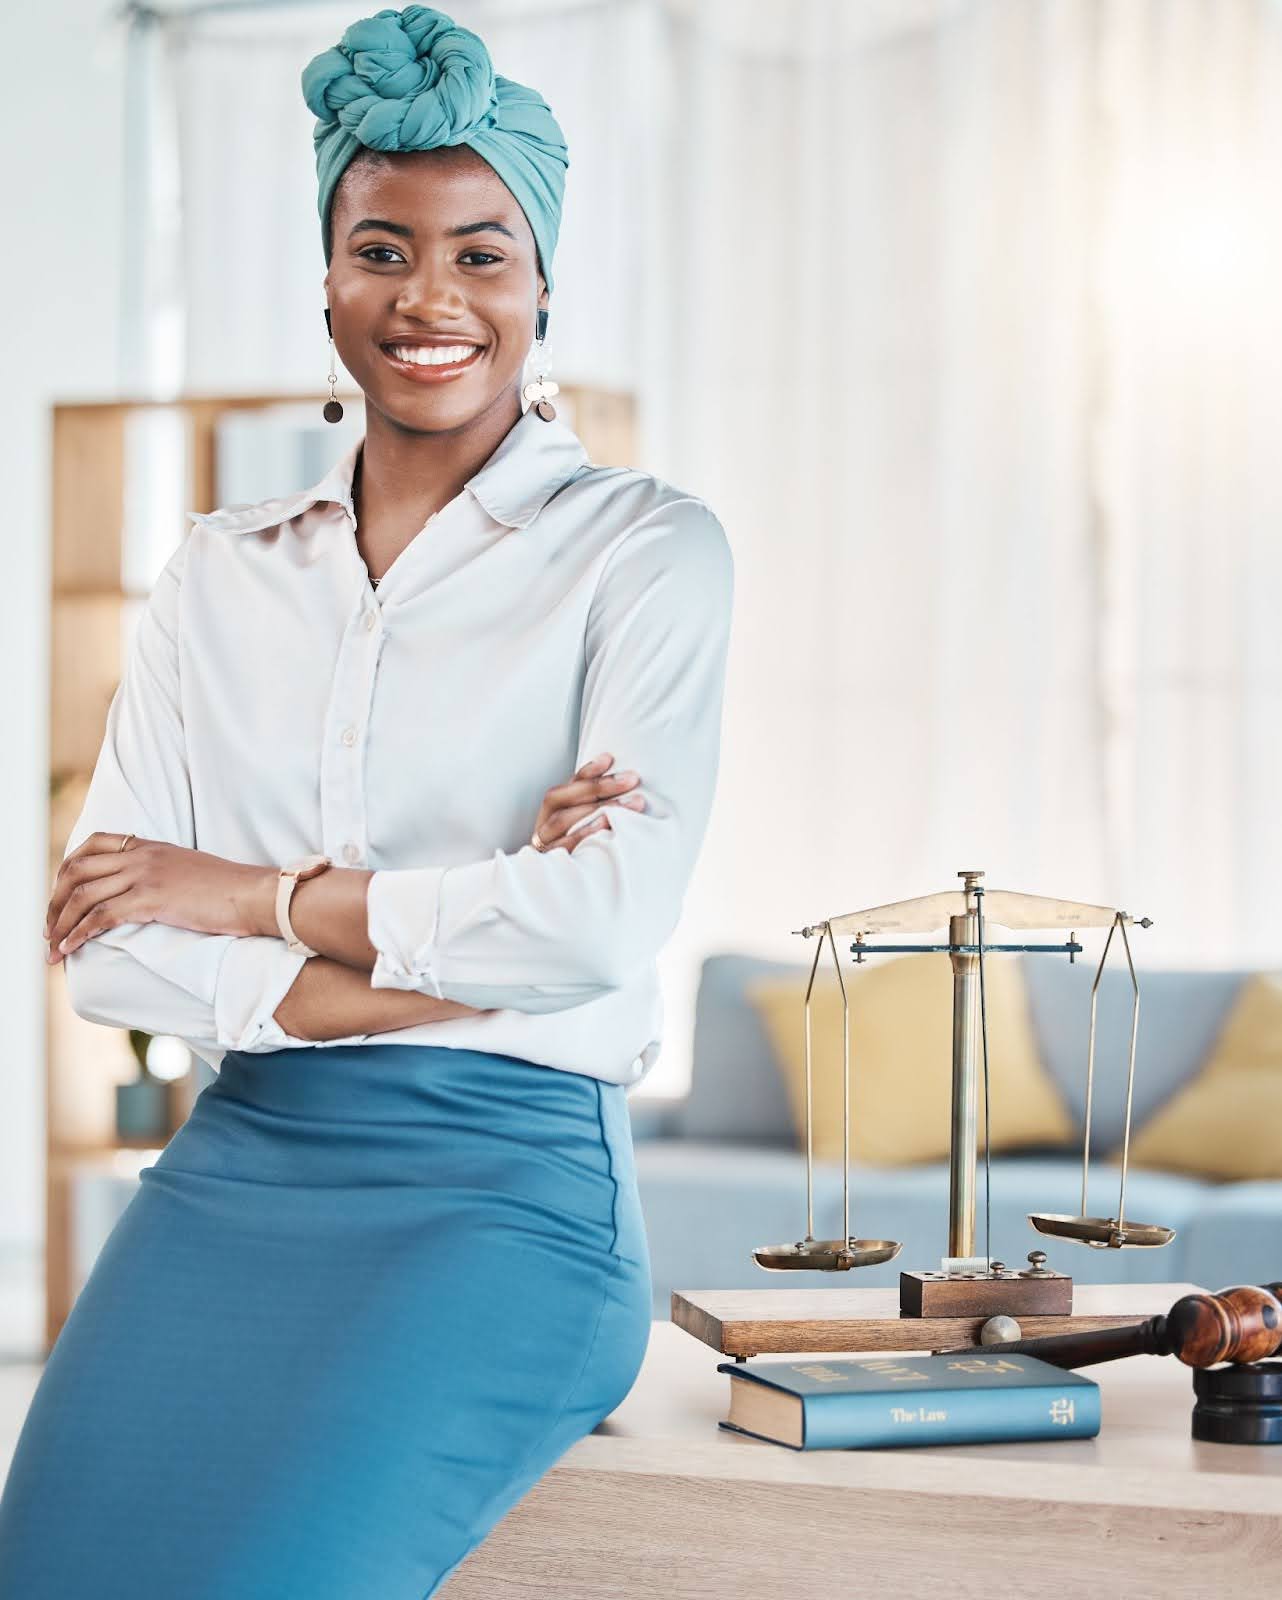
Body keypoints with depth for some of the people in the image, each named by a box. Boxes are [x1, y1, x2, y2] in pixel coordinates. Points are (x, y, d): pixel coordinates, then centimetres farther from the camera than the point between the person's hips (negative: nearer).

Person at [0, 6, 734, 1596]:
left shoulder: (645, 549, 5)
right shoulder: (219, 572, 15)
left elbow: (610, 915, -9)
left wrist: (256, 894, -3)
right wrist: (426, 981, -8)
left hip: (506, 1179, -3)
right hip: (236, 1164, 4)